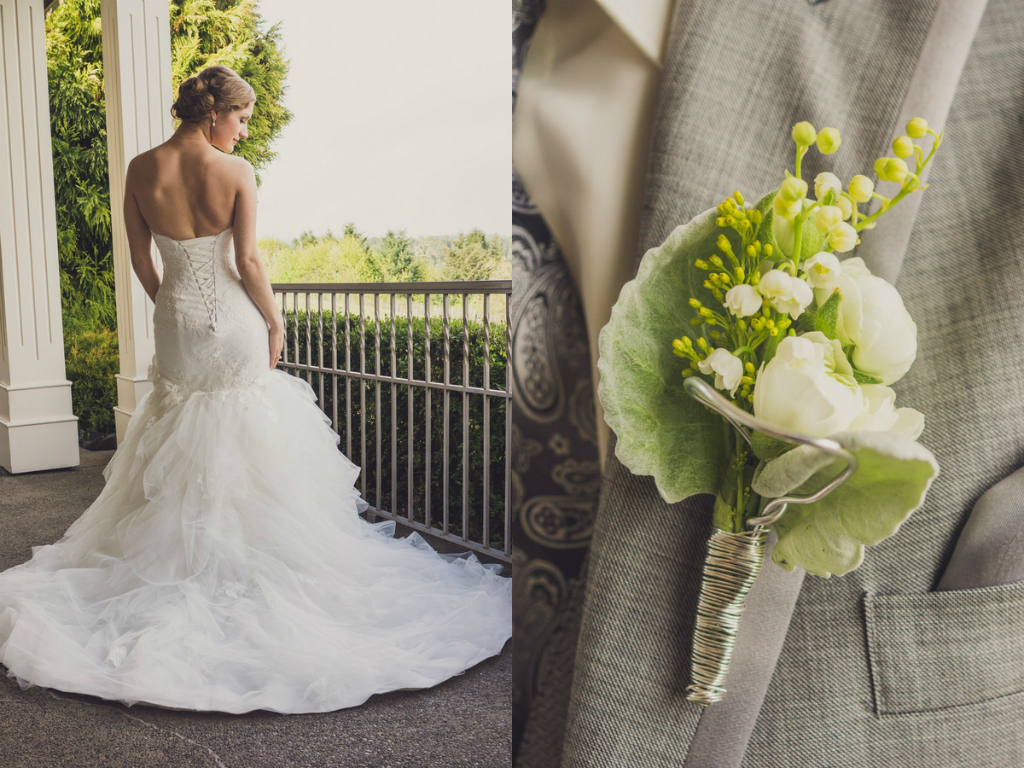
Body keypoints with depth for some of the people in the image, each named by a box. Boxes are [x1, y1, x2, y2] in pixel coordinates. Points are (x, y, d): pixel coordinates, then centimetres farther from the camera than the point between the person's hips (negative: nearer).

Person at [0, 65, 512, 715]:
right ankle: (250, 565, 20)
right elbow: (248, 261, -15)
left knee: (179, 454, 18)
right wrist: (274, 321, -3)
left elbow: (141, 260, 4)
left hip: (177, 322, 4)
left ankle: (183, 563, 28)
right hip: (233, 323, -4)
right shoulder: (236, 172, -13)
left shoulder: (142, 170, -1)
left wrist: (173, 311, 17)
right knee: (247, 445, 10)